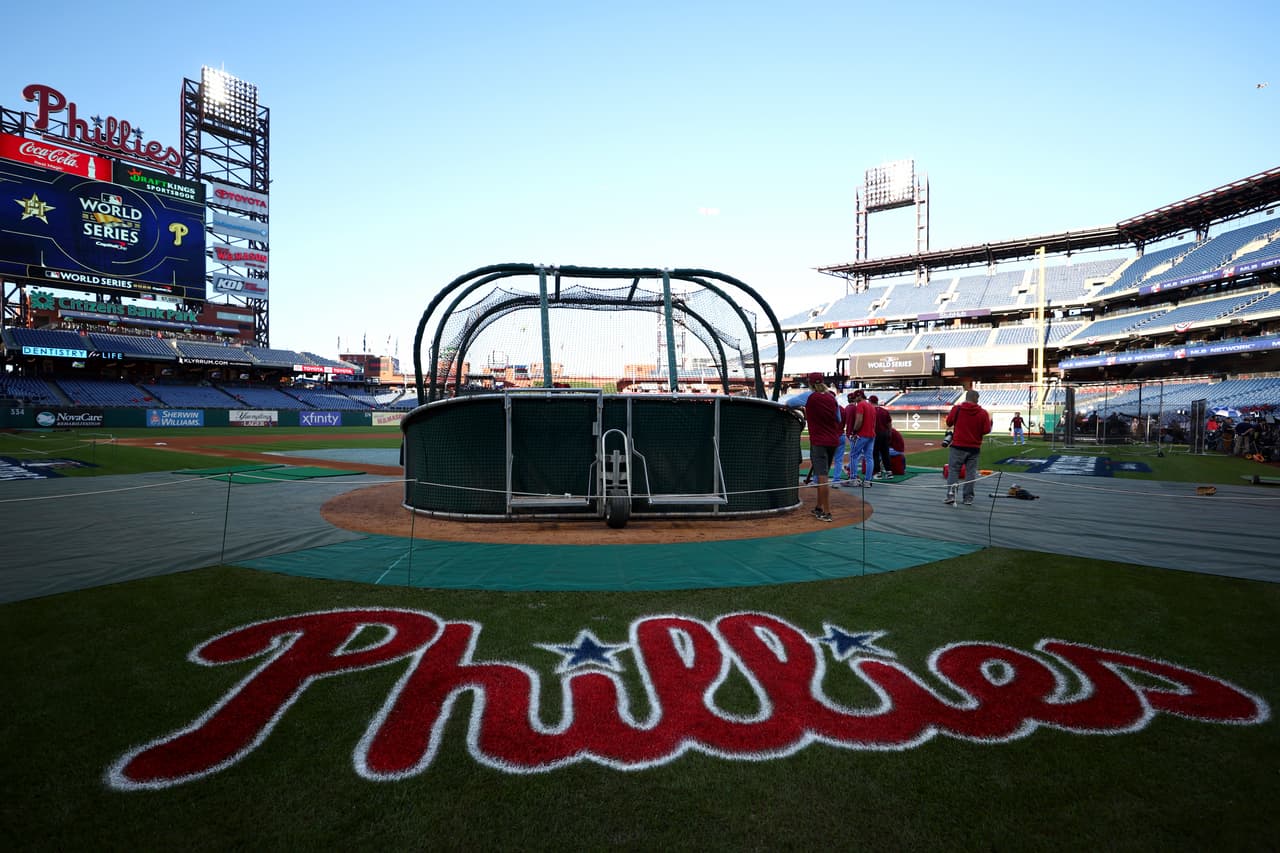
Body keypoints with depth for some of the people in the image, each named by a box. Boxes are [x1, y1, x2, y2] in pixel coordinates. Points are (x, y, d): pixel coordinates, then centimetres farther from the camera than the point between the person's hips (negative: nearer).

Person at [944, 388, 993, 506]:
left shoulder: (956, 409, -6)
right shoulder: (983, 413, -4)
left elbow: (949, 422, 7)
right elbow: (986, 430, -5)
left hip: (958, 446, -1)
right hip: (974, 447, 1)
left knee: (953, 470, 4)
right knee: (970, 472, 7)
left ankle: (950, 494, -7)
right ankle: (968, 497, 8)